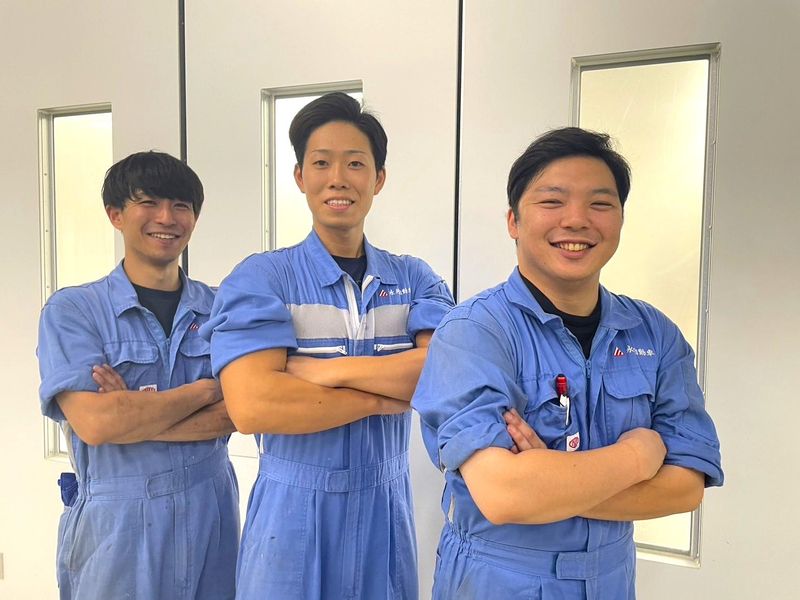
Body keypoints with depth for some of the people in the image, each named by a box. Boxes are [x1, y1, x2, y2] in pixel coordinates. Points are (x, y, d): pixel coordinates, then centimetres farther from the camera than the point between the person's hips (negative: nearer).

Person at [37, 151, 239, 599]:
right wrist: (205, 390, -10)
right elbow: (94, 423, -16)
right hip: (117, 526, -2)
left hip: (212, 514, 3)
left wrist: (133, 415, -16)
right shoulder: (72, 309, -4)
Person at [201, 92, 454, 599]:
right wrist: (387, 395, -14)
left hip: (387, 505, 3)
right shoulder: (260, 279, -8)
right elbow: (252, 406, -20)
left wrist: (325, 370, -19)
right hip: (295, 509, -3)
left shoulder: (415, 279, 2)